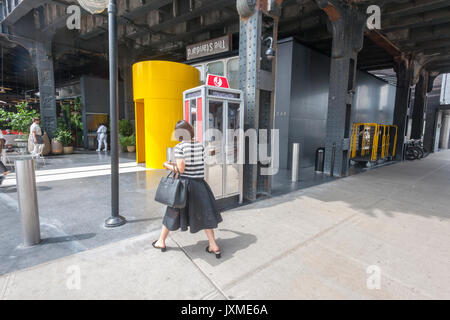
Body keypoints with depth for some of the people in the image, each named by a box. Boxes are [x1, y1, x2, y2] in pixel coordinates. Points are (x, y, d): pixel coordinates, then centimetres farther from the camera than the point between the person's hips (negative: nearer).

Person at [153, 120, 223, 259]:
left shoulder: (179, 147, -12)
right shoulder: (200, 145, 2)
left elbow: (181, 169, -16)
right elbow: (196, 165, 8)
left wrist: (168, 165, 2)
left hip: (184, 184, -3)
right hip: (200, 183, 3)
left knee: (173, 212, 15)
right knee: (204, 214, 14)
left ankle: (161, 242, 34)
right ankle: (214, 246, 16)